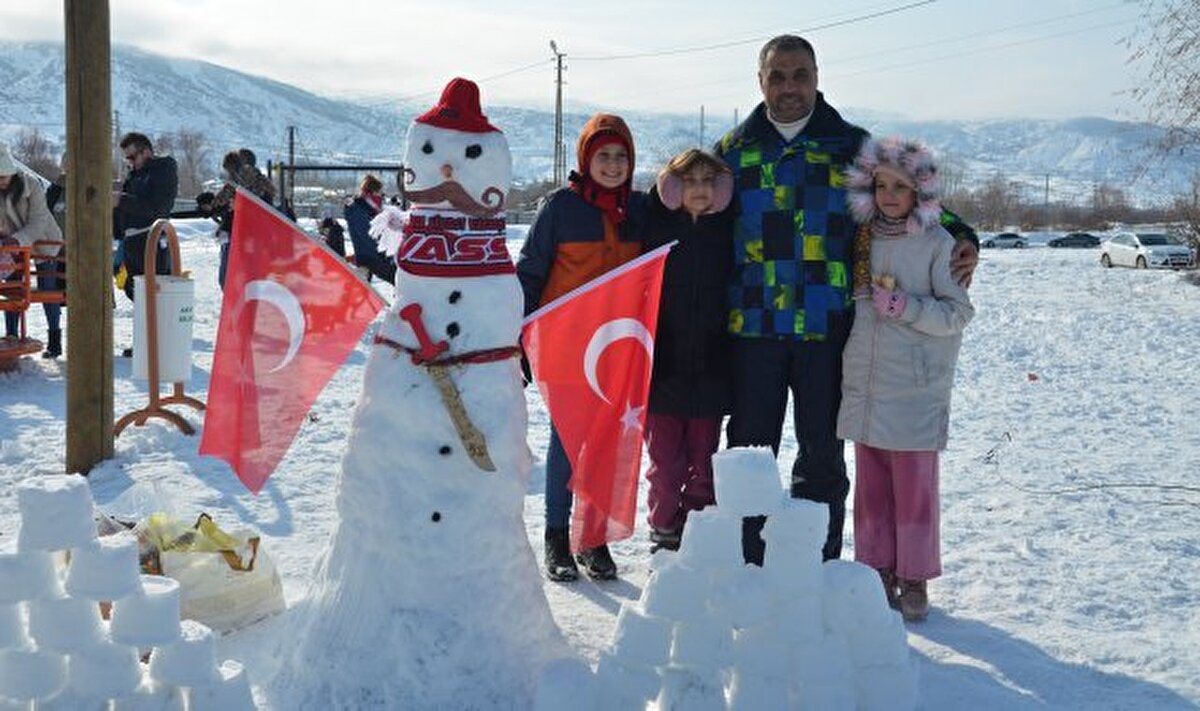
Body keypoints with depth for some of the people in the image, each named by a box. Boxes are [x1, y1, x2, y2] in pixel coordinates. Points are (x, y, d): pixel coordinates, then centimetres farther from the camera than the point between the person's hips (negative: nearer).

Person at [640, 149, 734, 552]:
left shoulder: (729, 232, 5)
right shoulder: (657, 227, 0)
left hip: (710, 368, 2)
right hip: (663, 367, -1)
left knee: (703, 463, 9)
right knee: (665, 462, 5)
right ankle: (664, 536, 18)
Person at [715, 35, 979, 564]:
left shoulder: (852, 145, 8)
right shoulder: (734, 149, 11)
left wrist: (962, 240, 2)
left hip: (826, 327, 0)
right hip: (753, 326, 0)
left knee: (823, 455, 6)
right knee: (749, 449, 3)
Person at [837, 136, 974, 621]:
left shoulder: (938, 243, -6)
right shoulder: (865, 239, 10)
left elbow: (957, 313, -8)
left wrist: (904, 306, -17)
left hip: (916, 387, -5)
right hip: (865, 384, 5)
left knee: (914, 485, 1)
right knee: (870, 485, 11)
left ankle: (914, 579, 13)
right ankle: (877, 571, 23)